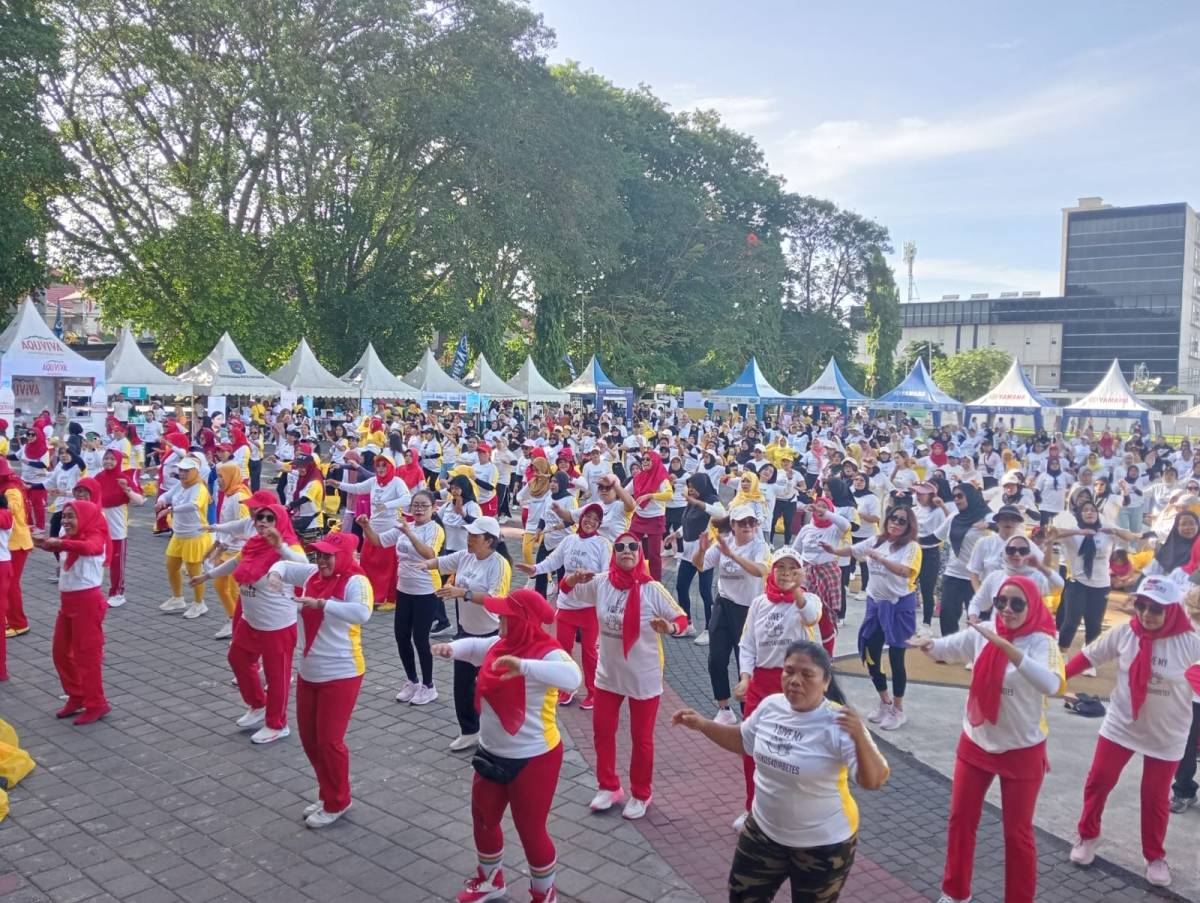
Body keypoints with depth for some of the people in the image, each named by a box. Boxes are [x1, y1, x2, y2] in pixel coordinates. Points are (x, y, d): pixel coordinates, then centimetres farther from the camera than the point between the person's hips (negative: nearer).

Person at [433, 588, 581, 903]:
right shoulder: (500, 644, -1)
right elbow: (473, 646, 19)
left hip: (533, 759, -8)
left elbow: (571, 677, -45)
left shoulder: (547, 652, -25)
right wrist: (451, 648, -3)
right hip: (492, 754, 8)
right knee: (483, 818, 23)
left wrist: (523, 666, -54)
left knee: (531, 830, 7)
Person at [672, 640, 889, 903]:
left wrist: (860, 737, -46)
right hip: (764, 831, 6)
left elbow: (874, 781, -30)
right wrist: (702, 724, -1)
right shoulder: (771, 705, -7)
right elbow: (743, 740, 11)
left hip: (822, 845, -5)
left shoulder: (838, 725, -25)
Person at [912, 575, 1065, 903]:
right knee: (960, 820, 16)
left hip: (1022, 750, -4)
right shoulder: (982, 633, -6)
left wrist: (1005, 646, -46)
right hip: (976, 743, 5)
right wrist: (928, 644, -25)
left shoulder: (1042, 642, -20)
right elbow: (945, 648, -1)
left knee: (1017, 832, 10)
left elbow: (1051, 685, -37)